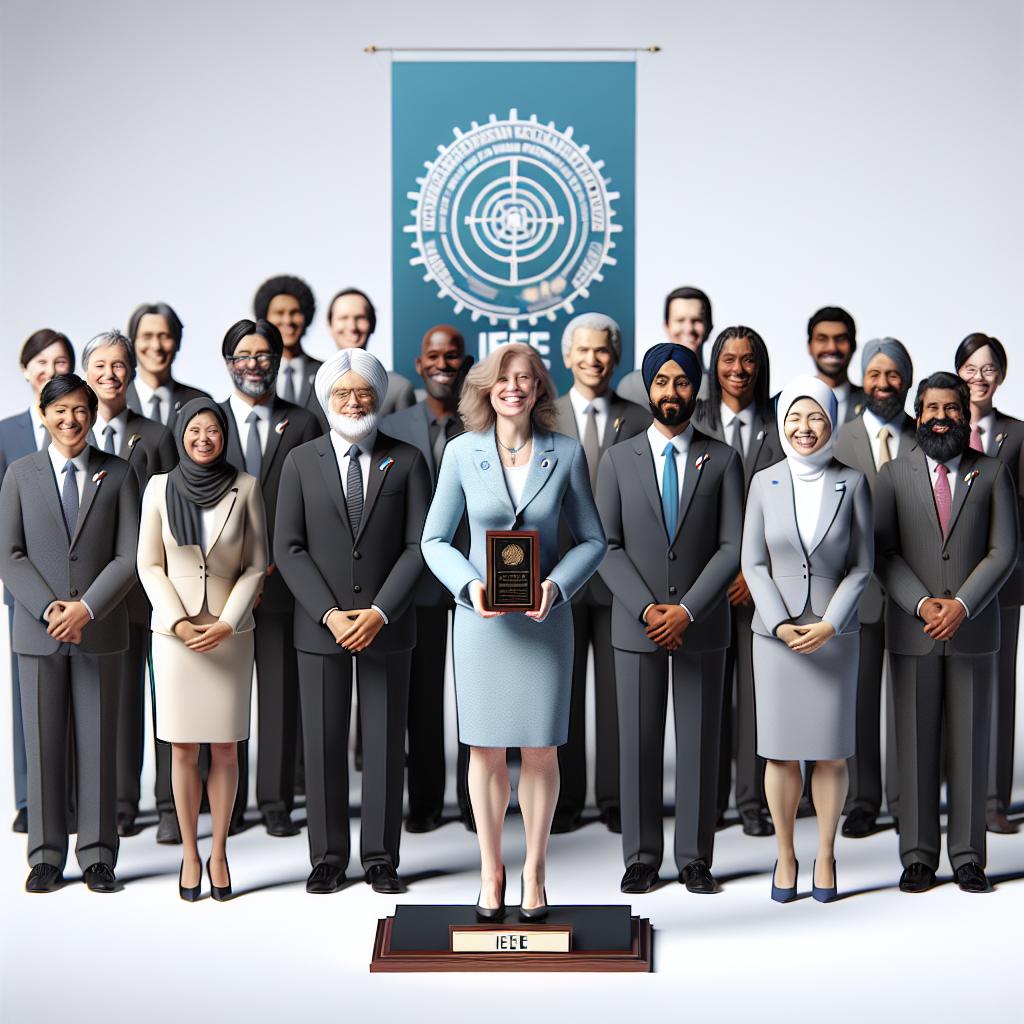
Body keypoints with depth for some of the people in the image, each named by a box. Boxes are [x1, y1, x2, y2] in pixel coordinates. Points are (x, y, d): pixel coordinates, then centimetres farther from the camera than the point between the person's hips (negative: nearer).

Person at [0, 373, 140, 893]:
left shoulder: (117, 474, 4)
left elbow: (130, 555, -2)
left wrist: (87, 608, -13)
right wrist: (49, 609, -12)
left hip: (99, 630, 0)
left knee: (98, 744, 4)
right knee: (43, 745, 5)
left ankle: (97, 856, 13)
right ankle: (47, 856, 14)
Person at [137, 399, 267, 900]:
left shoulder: (245, 487, -3)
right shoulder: (160, 487, -1)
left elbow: (256, 565, 0)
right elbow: (149, 565, 2)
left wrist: (227, 623, -10)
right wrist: (178, 622, -9)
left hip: (230, 631, 0)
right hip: (174, 631, 0)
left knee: (225, 746, 4)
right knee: (182, 747, 3)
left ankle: (219, 853, 15)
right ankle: (189, 853, 14)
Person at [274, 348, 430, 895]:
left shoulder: (406, 461, 3)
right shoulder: (301, 461, 4)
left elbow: (418, 546, -3)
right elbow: (288, 548, -2)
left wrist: (378, 612, -14)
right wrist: (330, 614, -12)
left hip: (386, 624, 0)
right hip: (320, 625, 0)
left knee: (385, 744, 4)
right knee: (323, 745, 4)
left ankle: (380, 858, 14)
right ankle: (328, 857, 15)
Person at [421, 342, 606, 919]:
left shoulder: (566, 453, -1)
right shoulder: (462, 453, -1)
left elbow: (593, 539, 4)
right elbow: (435, 540, 3)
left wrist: (556, 585, -13)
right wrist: (471, 586, -14)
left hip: (545, 617, 0)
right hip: (482, 618, 0)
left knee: (541, 749, 5)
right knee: (486, 749, 6)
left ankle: (535, 872, 21)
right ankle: (491, 871, 21)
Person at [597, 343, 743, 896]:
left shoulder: (722, 460, 3)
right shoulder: (618, 459, 4)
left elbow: (732, 547, -3)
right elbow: (607, 546, -1)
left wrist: (686, 611, -13)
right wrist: (646, 610, -12)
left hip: (701, 624, 0)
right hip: (636, 624, 0)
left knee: (699, 744, 4)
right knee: (638, 745, 3)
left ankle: (695, 859, 13)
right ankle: (642, 857, 13)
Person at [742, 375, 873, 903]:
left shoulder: (852, 483, -2)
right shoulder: (764, 483, 1)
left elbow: (861, 566, -1)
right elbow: (754, 564, 1)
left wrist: (829, 626, -12)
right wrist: (780, 623, -10)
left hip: (835, 635, 0)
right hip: (776, 633, 1)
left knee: (831, 753, 4)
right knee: (781, 752, 4)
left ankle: (826, 857, 19)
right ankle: (785, 856, 18)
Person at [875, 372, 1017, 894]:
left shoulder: (992, 473, 6)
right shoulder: (893, 474, 6)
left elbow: (1004, 550, -1)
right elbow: (883, 552, 0)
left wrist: (962, 605, -13)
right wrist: (922, 605, -13)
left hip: (973, 629, 0)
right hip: (912, 630, 0)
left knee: (970, 744, 4)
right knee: (915, 744, 3)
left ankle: (968, 856, 11)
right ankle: (918, 856, 10)